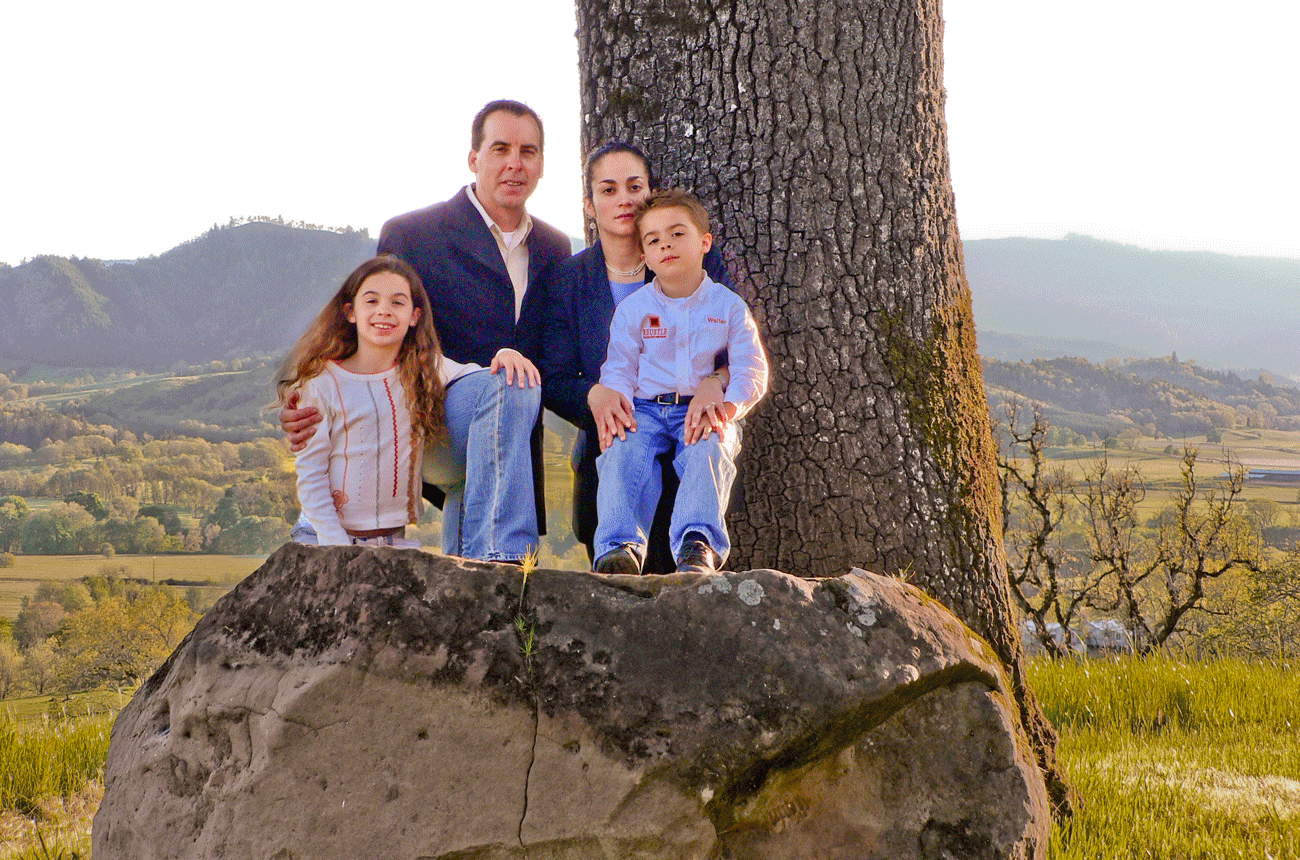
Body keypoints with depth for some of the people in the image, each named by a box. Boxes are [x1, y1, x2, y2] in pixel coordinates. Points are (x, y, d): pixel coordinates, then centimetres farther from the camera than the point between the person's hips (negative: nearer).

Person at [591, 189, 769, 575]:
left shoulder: (729, 306, 8)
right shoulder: (632, 308, 12)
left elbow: (752, 371, 0)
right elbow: (618, 369, 9)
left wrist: (727, 406, -20)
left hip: (704, 411, -1)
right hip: (646, 409, 1)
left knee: (708, 449, -34)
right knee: (623, 451, -30)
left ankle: (697, 545, -49)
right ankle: (618, 548, -44)